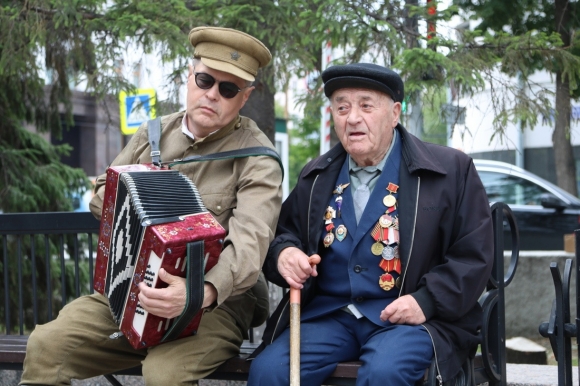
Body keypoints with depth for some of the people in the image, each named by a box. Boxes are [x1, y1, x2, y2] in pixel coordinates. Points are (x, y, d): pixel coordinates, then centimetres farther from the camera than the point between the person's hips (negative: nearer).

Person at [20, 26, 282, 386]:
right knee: (46, 345, -15)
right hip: (129, 289, 5)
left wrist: (203, 293, -44)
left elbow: (250, 241, -26)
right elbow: (102, 197, 21)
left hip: (213, 302, -5)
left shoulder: (256, 157, -11)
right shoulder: (153, 135, 9)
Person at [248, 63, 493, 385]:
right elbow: (284, 234, 20)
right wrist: (284, 254, -4)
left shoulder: (450, 171, 1)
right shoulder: (316, 177, 14)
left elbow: (474, 254, -2)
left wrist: (427, 301, -14)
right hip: (328, 314, 4)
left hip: (407, 316, -3)